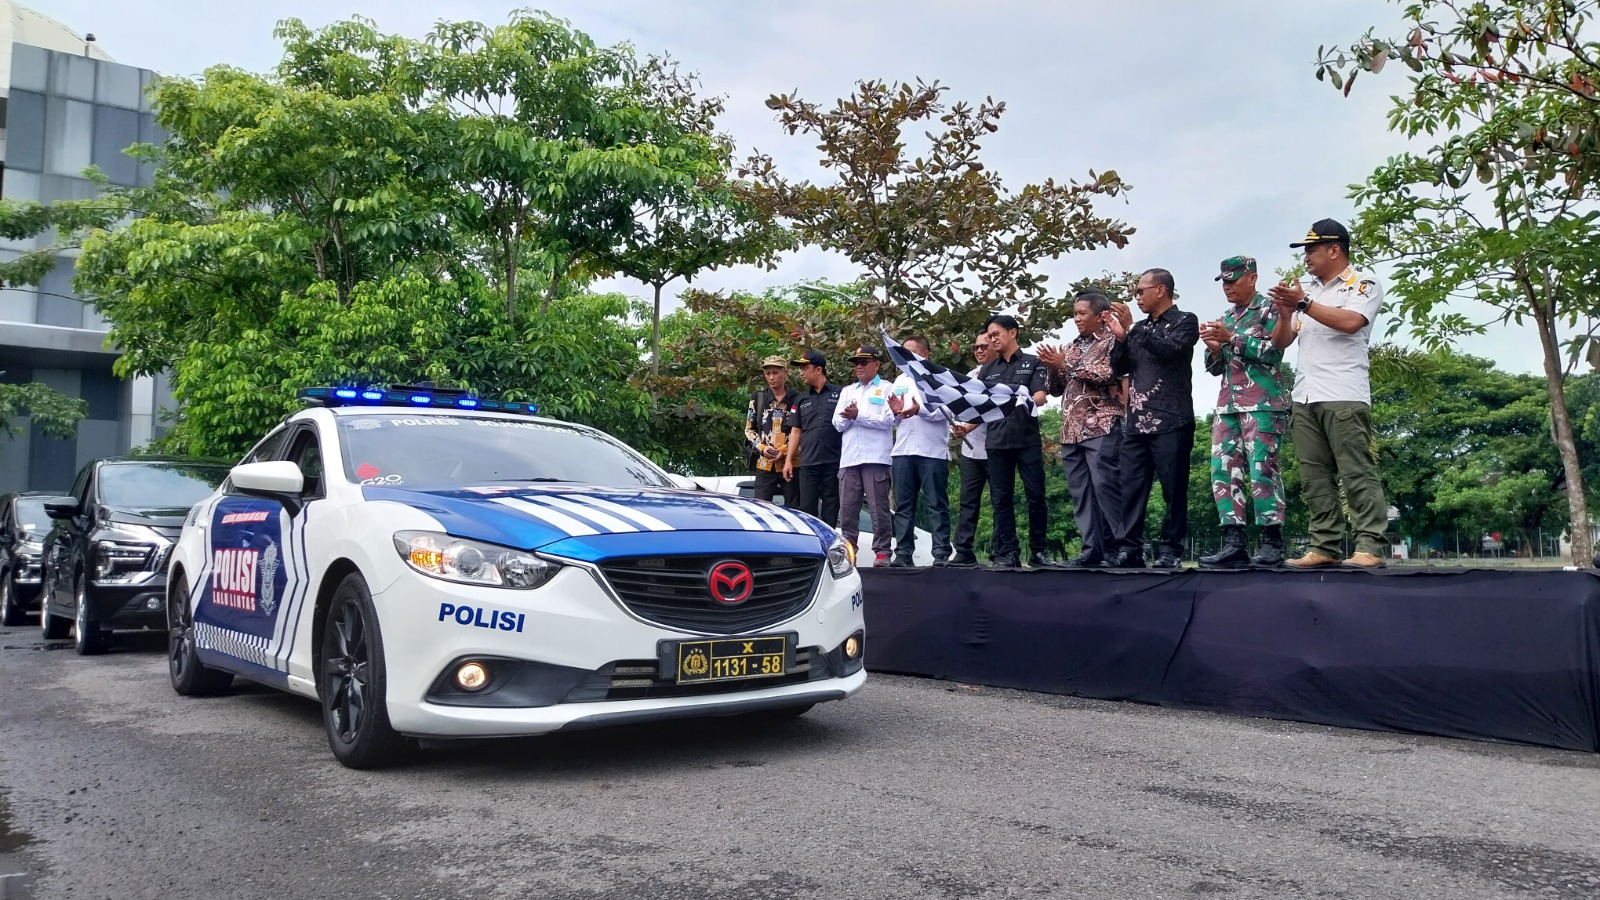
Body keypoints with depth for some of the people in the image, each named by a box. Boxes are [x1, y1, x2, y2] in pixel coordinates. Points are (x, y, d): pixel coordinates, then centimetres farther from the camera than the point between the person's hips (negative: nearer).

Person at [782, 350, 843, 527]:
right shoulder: (801, 399, 16)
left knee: (830, 509, 3)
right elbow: (795, 431, 15)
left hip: (834, 462, -3)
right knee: (806, 509, 1)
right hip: (807, 463, 3)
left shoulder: (839, 394, 5)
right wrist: (789, 460, 8)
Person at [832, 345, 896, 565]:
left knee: (879, 507, -5)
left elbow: (887, 420, -6)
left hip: (875, 457, -5)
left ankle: (882, 551, -2)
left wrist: (858, 415, -9)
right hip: (849, 458, 5)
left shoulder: (886, 389, 8)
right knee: (847, 508, 2)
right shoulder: (847, 391, 24)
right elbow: (838, 423, 14)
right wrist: (848, 417, -7)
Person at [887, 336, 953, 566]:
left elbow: (946, 410, -10)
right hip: (902, 451, 5)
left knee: (937, 505, -2)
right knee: (903, 506, 4)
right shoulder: (899, 380, 21)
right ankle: (903, 554, 6)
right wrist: (895, 412, -2)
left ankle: (942, 554, -2)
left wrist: (920, 410, -24)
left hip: (932, 451, -5)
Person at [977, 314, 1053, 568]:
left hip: (1028, 439, -3)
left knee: (1036, 497, -2)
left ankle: (1038, 551, 7)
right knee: (1001, 499, 1)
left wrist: (1024, 400, -27)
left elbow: (1041, 397, -6)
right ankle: (1007, 552, 4)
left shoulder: (1033, 363, 7)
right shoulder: (986, 370, 17)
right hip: (996, 441, 3)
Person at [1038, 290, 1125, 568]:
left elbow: (1107, 375, -12)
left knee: (1106, 488, -11)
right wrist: (1053, 368, 1)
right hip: (1072, 430, 7)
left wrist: (1066, 365, -9)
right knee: (1081, 493, 2)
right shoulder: (1071, 348, 21)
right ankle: (1093, 548, 4)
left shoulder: (1112, 341, 3)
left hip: (1102, 428, -6)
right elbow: (1057, 389, 20)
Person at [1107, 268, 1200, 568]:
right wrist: (1120, 338, 0)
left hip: (1171, 421, -6)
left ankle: (1170, 549, 2)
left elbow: (1171, 350, -15)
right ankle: (1129, 548, 1)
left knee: (1173, 488, -3)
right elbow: (1121, 368, 15)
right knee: (1131, 487, 0)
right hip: (1137, 421, 6)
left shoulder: (1185, 321, 3)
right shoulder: (1141, 328, 20)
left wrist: (1132, 328, -14)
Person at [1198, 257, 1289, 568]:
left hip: (1262, 403, -7)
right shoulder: (1225, 319, 20)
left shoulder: (1268, 309, 2)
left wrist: (1231, 338, -15)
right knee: (1224, 469, -2)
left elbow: (1274, 352, -11)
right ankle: (1234, 544, -3)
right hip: (1228, 404, 7)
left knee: (1262, 469, -10)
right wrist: (1214, 348, 0)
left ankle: (1272, 544, -6)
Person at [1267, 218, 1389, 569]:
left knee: (1357, 473, -8)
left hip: (1343, 396, -6)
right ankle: (1324, 547, 5)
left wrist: (1303, 304, -10)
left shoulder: (1364, 284, 5)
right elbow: (1280, 343, 19)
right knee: (1315, 477, 3)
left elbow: (1350, 322, -15)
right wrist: (1285, 313, 0)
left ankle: (1369, 547, -9)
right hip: (1303, 397, 6)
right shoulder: (1306, 291, 22)